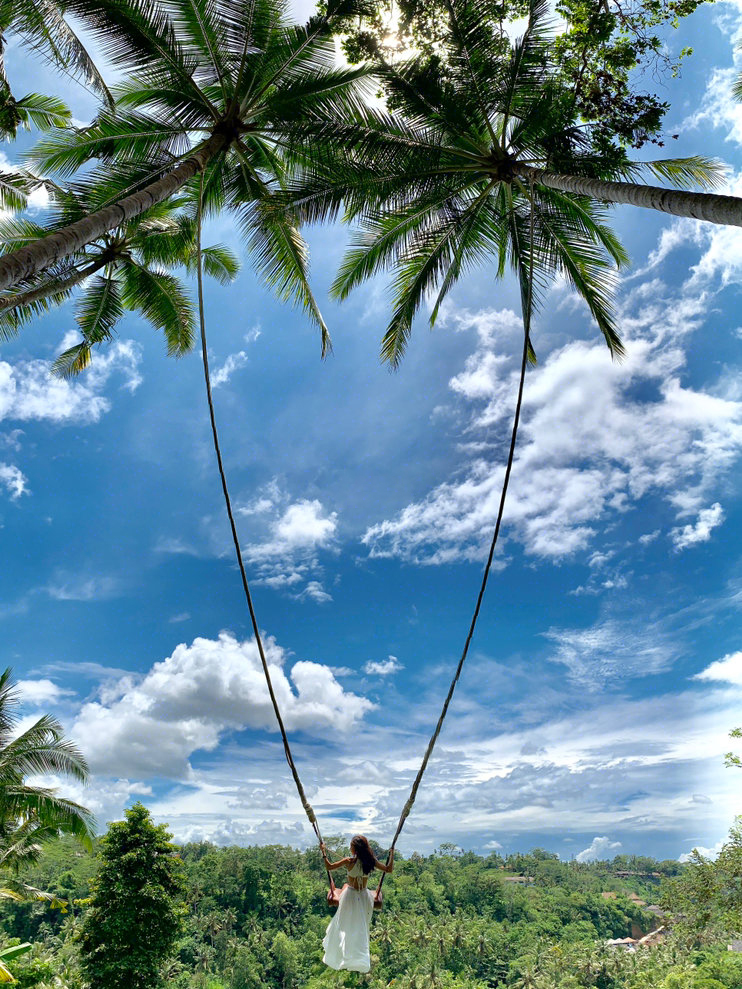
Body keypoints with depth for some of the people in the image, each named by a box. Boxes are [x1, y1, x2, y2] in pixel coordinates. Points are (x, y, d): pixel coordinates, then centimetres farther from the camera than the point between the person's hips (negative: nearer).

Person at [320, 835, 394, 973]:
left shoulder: (349, 861, -21)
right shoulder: (370, 861, -13)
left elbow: (329, 867, -14)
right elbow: (389, 869, -6)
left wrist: (324, 851, -7)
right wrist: (392, 854, 4)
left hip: (350, 896, -3)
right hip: (364, 896, 3)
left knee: (346, 925, 15)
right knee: (361, 927, 18)